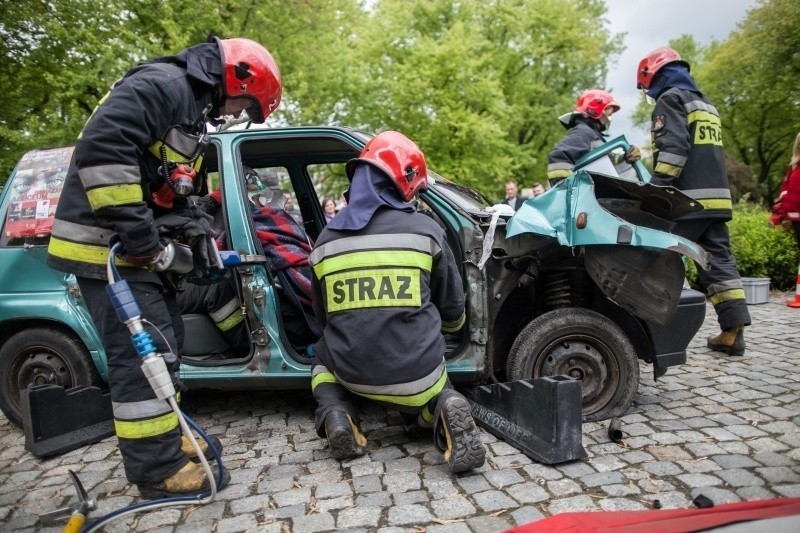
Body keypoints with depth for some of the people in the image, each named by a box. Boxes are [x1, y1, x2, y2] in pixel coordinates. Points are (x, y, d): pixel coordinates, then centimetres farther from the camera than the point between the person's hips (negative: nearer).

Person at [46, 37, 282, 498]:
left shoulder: (192, 109, 19)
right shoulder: (164, 84, -13)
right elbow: (100, 149, -27)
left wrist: (197, 234, 8)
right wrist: (136, 231, -25)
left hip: (133, 246, 11)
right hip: (106, 244, -10)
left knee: (164, 342, 15)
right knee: (144, 352, -8)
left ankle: (168, 438, 28)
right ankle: (158, 468, 3)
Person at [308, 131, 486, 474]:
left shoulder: (326, 239, 1)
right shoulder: (425, 230, -5)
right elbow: (453, 315, 5)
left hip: (352, 373, 2)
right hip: (416, 373, -2)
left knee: (323, 355, 35)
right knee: (427, 397, 33)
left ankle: (334, 414, 5)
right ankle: (445, 409, -5)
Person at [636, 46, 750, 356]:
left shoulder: (670, 99, 0)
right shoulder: (706, 105, 27)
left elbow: (673, 148, -15)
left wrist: (656, 189, -19)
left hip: (687, 198, -9)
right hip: (716, 196, 9)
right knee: (719, 260, 6)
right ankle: (733, 330, 3)